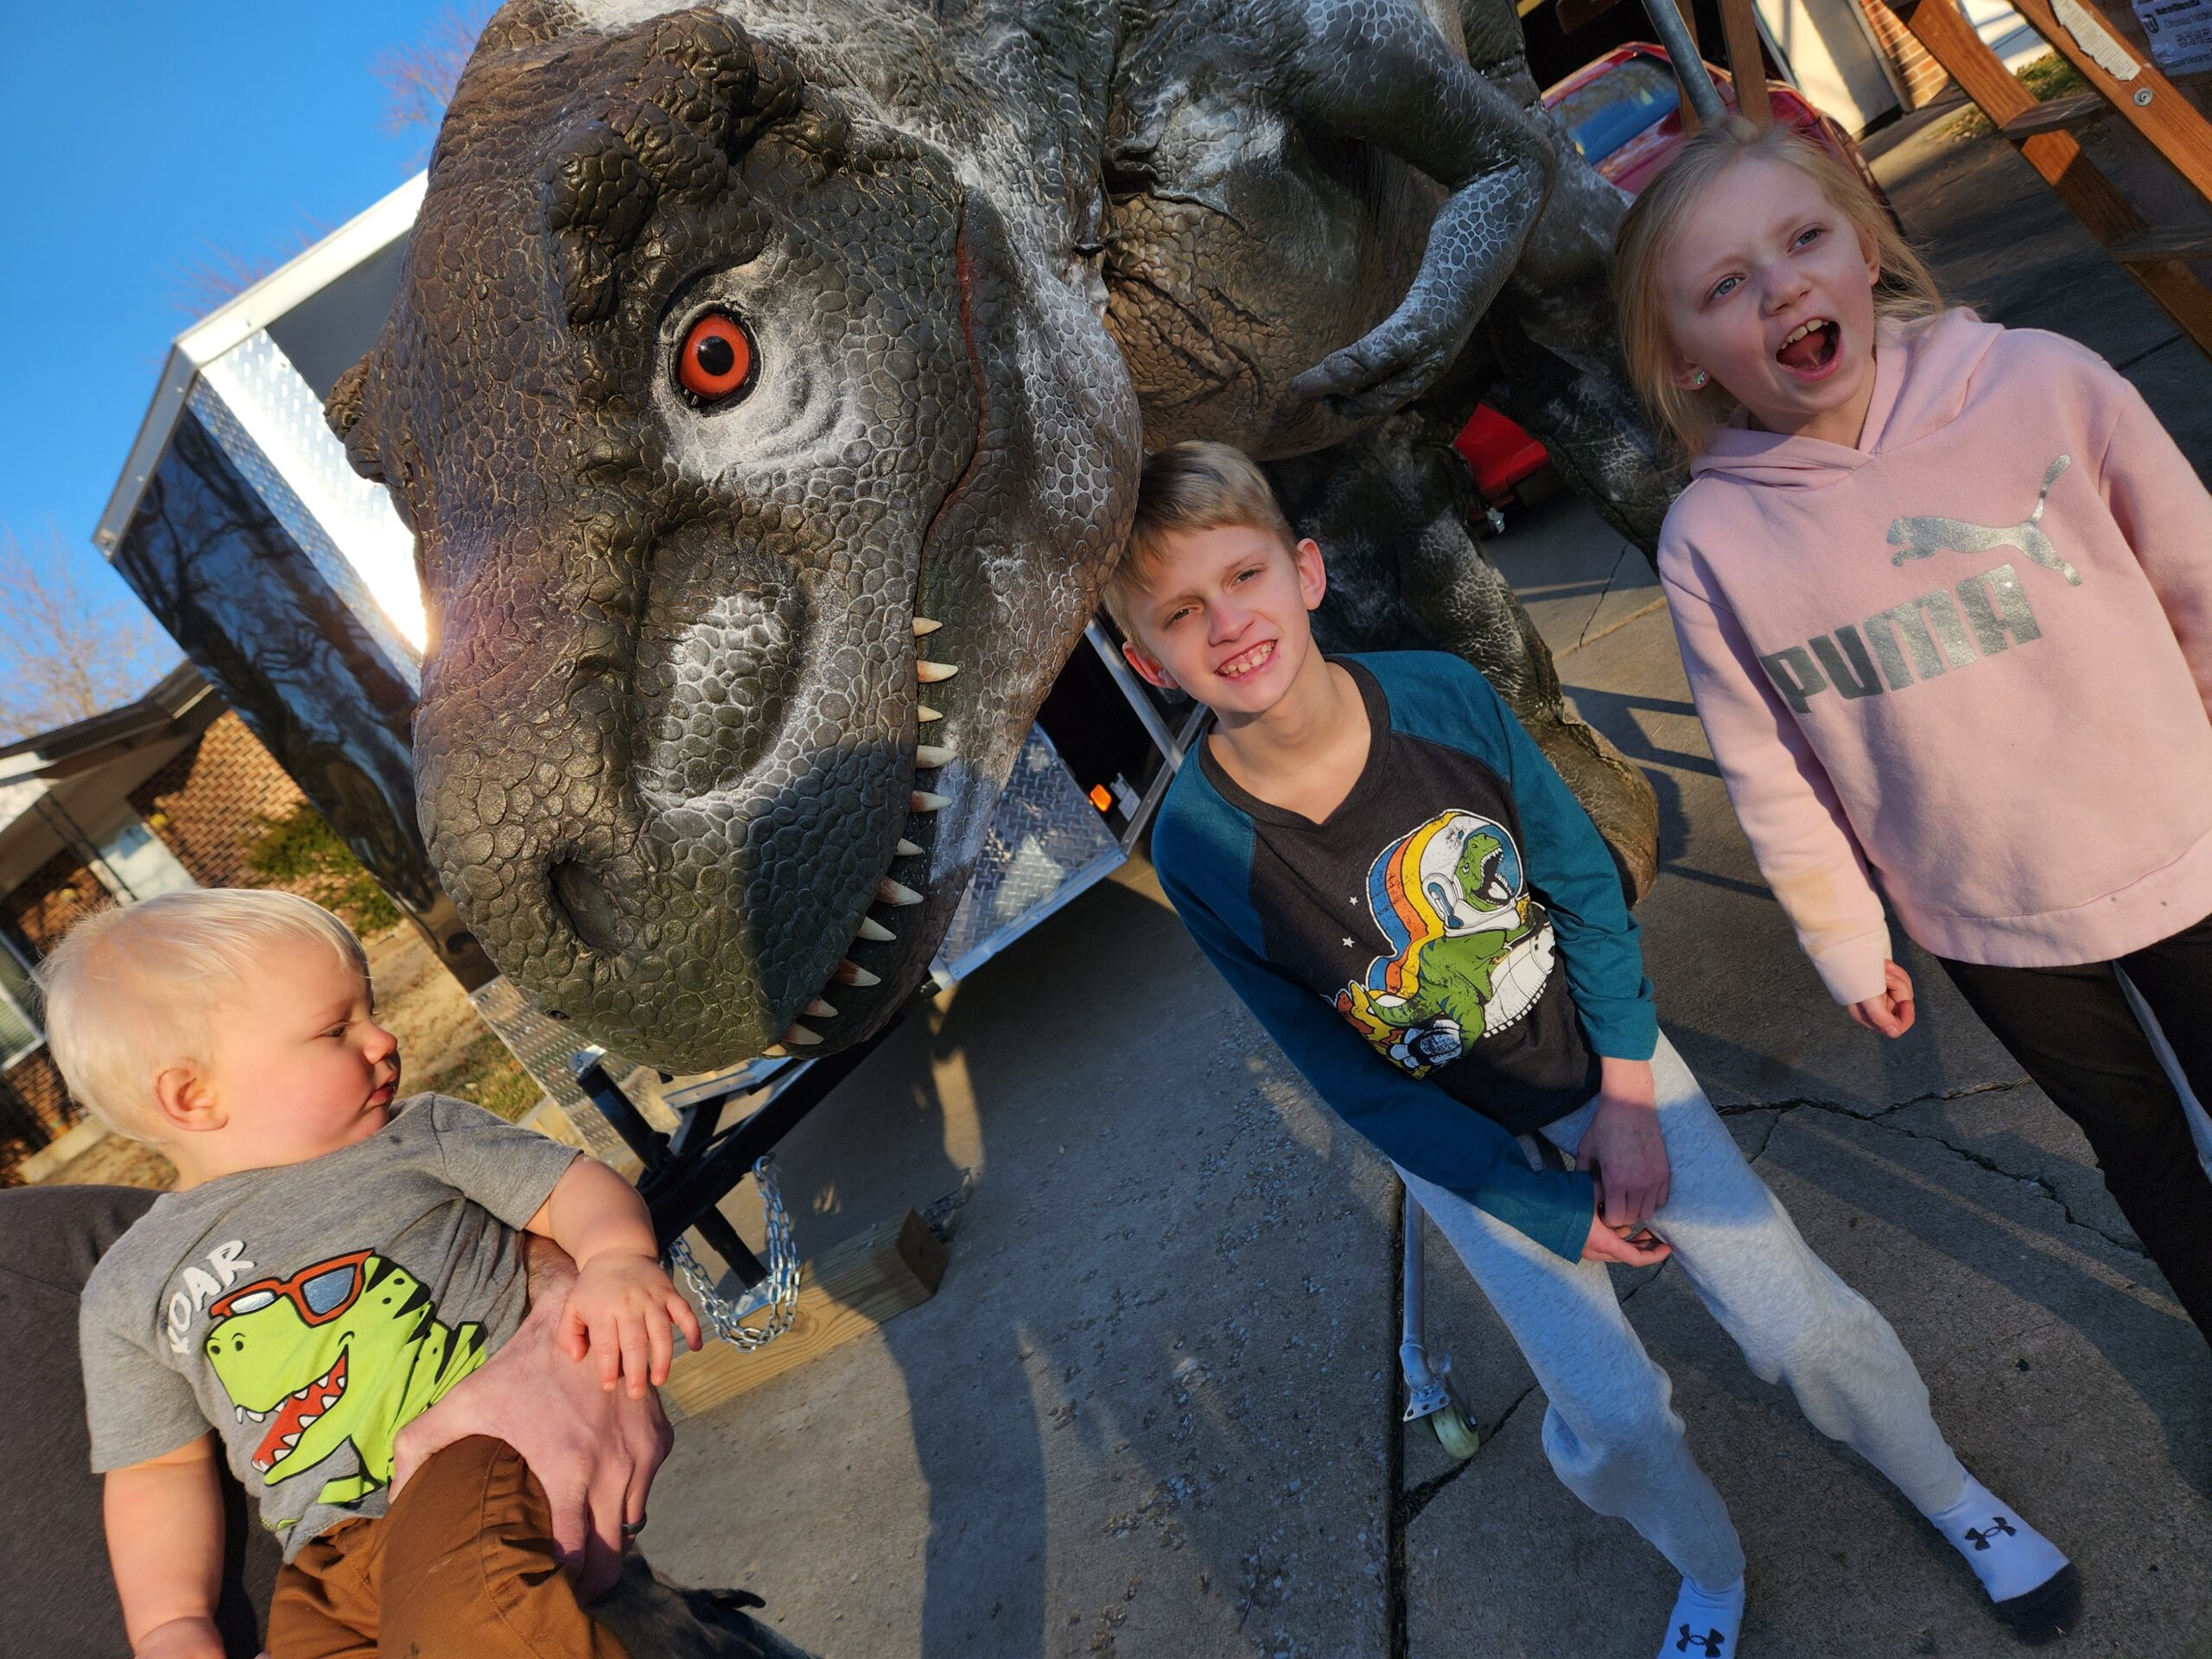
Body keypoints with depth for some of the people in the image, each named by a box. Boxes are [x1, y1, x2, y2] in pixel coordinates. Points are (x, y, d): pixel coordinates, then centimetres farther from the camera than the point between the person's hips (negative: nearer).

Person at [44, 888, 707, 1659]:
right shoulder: (130, 1290, 14)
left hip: (489, 1445, -3)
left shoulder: (422, 1133, 11)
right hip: (334, 1558, 3)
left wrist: (618, 1259, -15)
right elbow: (161, 1468, 17)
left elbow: (570, 1185, 6)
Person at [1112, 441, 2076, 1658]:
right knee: (1611, 1422, 1)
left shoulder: (1442, 695, -21)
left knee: (1802, 1325, 5)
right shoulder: (1198, 849, -25)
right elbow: (1349, 1079, -16)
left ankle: (1950, 1495, 38)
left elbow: (1584, 883, -7)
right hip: (1458, 1139, -1)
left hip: (1608, 1062, 1)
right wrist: (1548, 1214, -11)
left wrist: (1626, 1096, -12)